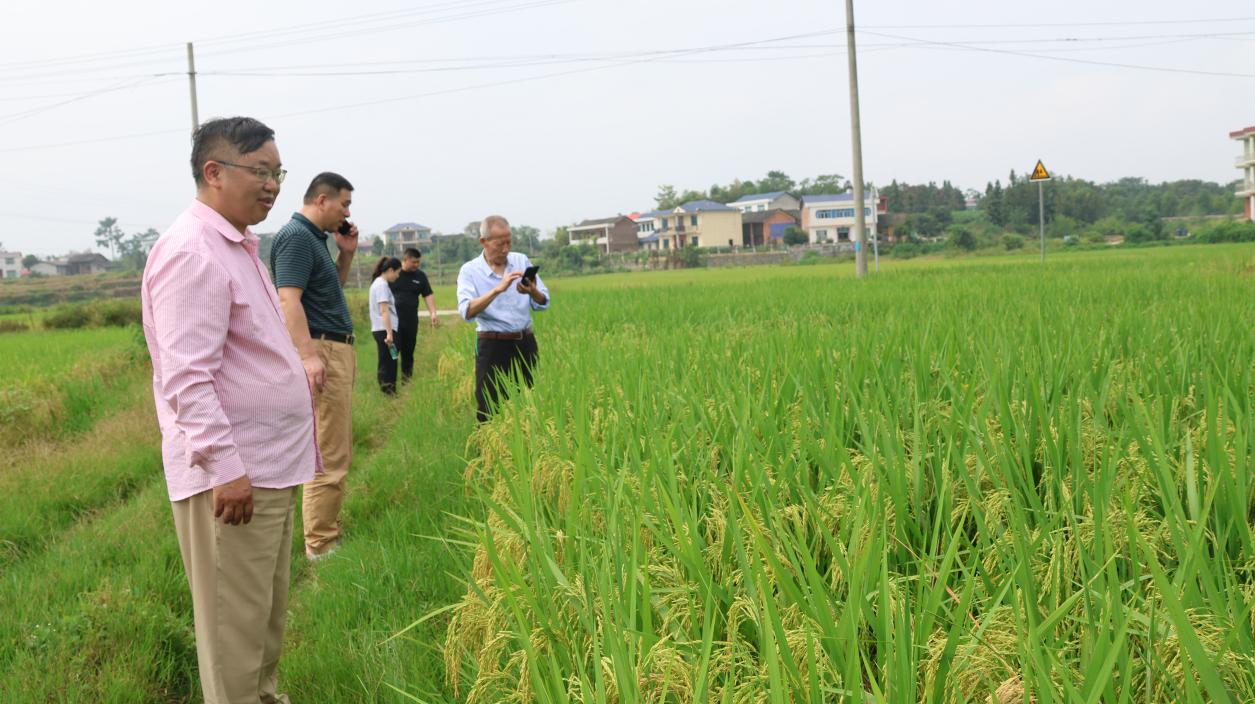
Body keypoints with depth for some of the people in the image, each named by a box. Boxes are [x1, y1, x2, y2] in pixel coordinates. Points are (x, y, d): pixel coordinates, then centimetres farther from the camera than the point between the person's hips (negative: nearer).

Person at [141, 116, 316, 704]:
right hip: (231, 475, -10)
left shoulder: (237, 246, 15)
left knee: (269, 613, 21)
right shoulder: (192, 253, -17)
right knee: (235, 623, -1)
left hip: (269, 468, 10)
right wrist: (225, 467, -26)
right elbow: (187, 377, -24)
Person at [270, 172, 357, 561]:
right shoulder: (296, 236, -12)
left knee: (336, 452, 15)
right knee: (329, 457, -9)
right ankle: (320, 546, -5)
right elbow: (288, 300, -22)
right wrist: (308, 355, -30)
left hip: (337, 350, 11)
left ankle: (328, 532, 21)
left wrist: (346, 254, 15)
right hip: (321, 352, -11)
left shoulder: (315, 238, 18)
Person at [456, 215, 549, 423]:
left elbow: (543, 304, 5)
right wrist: (498, 289, -31)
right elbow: (467, 312, -20)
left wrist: (533, 291, -18)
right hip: (492, 346, -4)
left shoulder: (522, 261, 6)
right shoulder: (470, 270, -5)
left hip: (525, 343, 4)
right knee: (490, 411, -2)